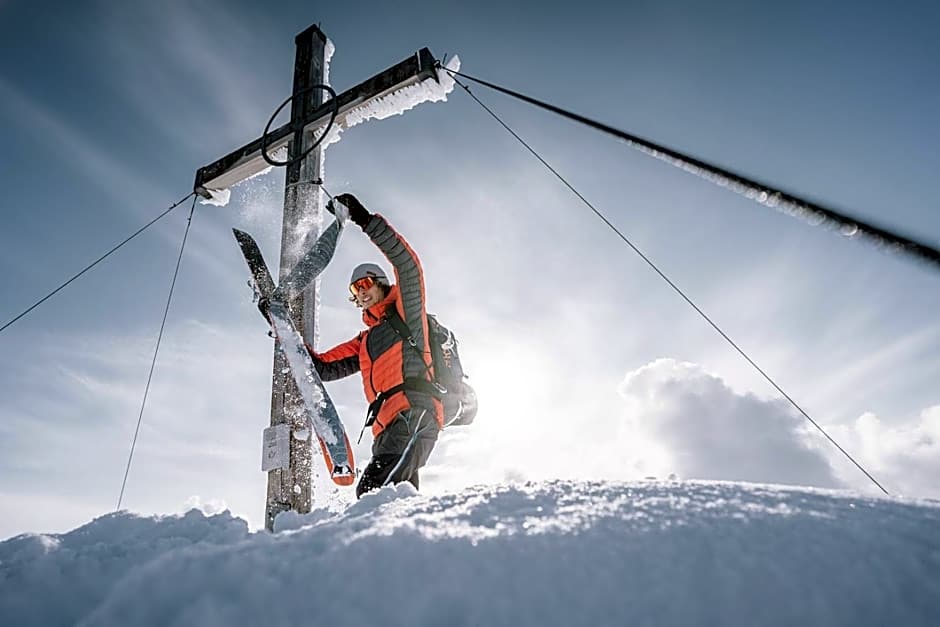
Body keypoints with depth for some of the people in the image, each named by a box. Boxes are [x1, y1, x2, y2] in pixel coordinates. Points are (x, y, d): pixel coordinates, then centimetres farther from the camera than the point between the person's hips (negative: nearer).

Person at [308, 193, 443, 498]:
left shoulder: (406, 314, 13)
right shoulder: (363, 343, 32)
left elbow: (408, 263, -2)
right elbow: (323, 366, 29)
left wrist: (367, 221, -7)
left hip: (415, 413, -7)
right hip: (386, 429, 7)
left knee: (374, 490, -26)